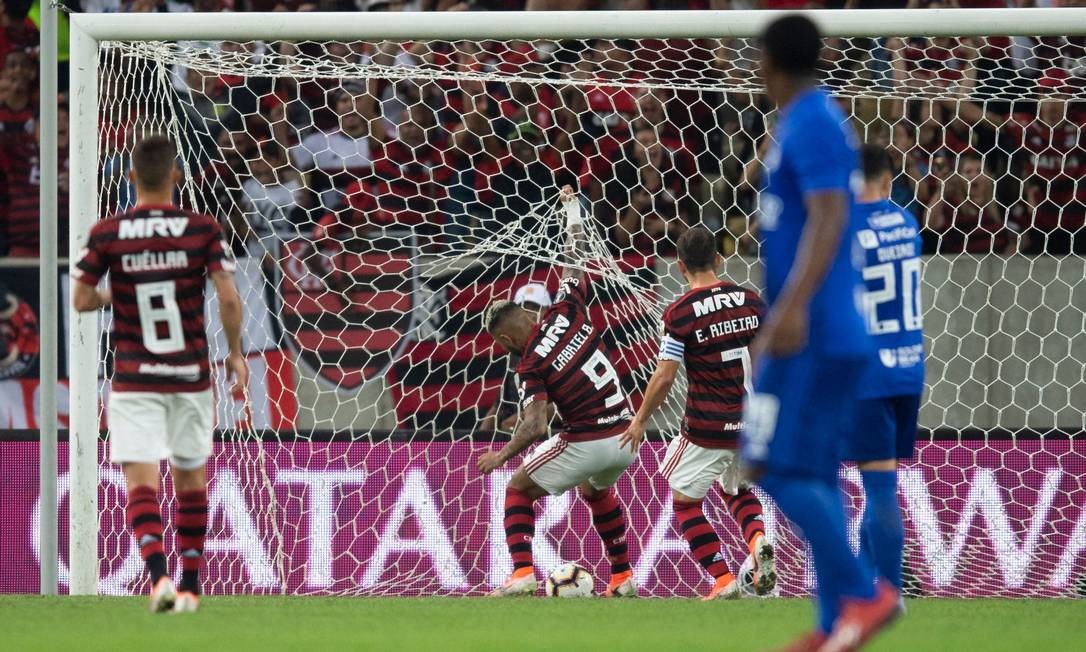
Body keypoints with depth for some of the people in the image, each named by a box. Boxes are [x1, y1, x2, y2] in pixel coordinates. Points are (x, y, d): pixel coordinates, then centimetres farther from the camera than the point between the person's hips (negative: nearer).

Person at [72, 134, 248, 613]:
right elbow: (229, 298, -10)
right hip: (190, 376, 1)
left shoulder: (106, 234, -4)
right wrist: (235, 353, 4)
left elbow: (80, 300, -4)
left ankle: (158, 575, -28)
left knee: (141, 482, -6)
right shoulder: (202, 231, -5)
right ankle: (190, 586, 22)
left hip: (133, 380, -1)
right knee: (191, 479, 17)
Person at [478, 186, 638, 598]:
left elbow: (535, 426, -19)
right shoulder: (566, 313, 1)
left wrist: (502, 456, -3)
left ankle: (522, 573, -7)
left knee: (519, 490, 10)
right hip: (626, 438, 7)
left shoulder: (531, 365, -11)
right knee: (595, 490, 35)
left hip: (586, 442, -7)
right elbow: (577, 255, 15)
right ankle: (622, 579, 32)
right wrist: (571, 206, 29)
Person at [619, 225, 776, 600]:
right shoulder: (751, 301, 2)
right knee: (738, 492, 27)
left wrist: (641, 420, 2)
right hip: (753, 424, 5)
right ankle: (758, 541, -5)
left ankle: (723, 581, 2)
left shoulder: (680, 313, -12)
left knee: (685, 500, 13)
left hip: (707, 427, -5)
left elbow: (664, 377, -12)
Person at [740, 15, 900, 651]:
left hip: (811, 331, -10)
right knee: (812, 474, 8)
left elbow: (830, 217, -24)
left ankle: (864, 592, -14)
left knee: (777, 468, -11)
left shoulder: (809, 125, -12)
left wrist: (795, 305, -34)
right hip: (837, 332, 10)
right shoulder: (823, 121, 17)